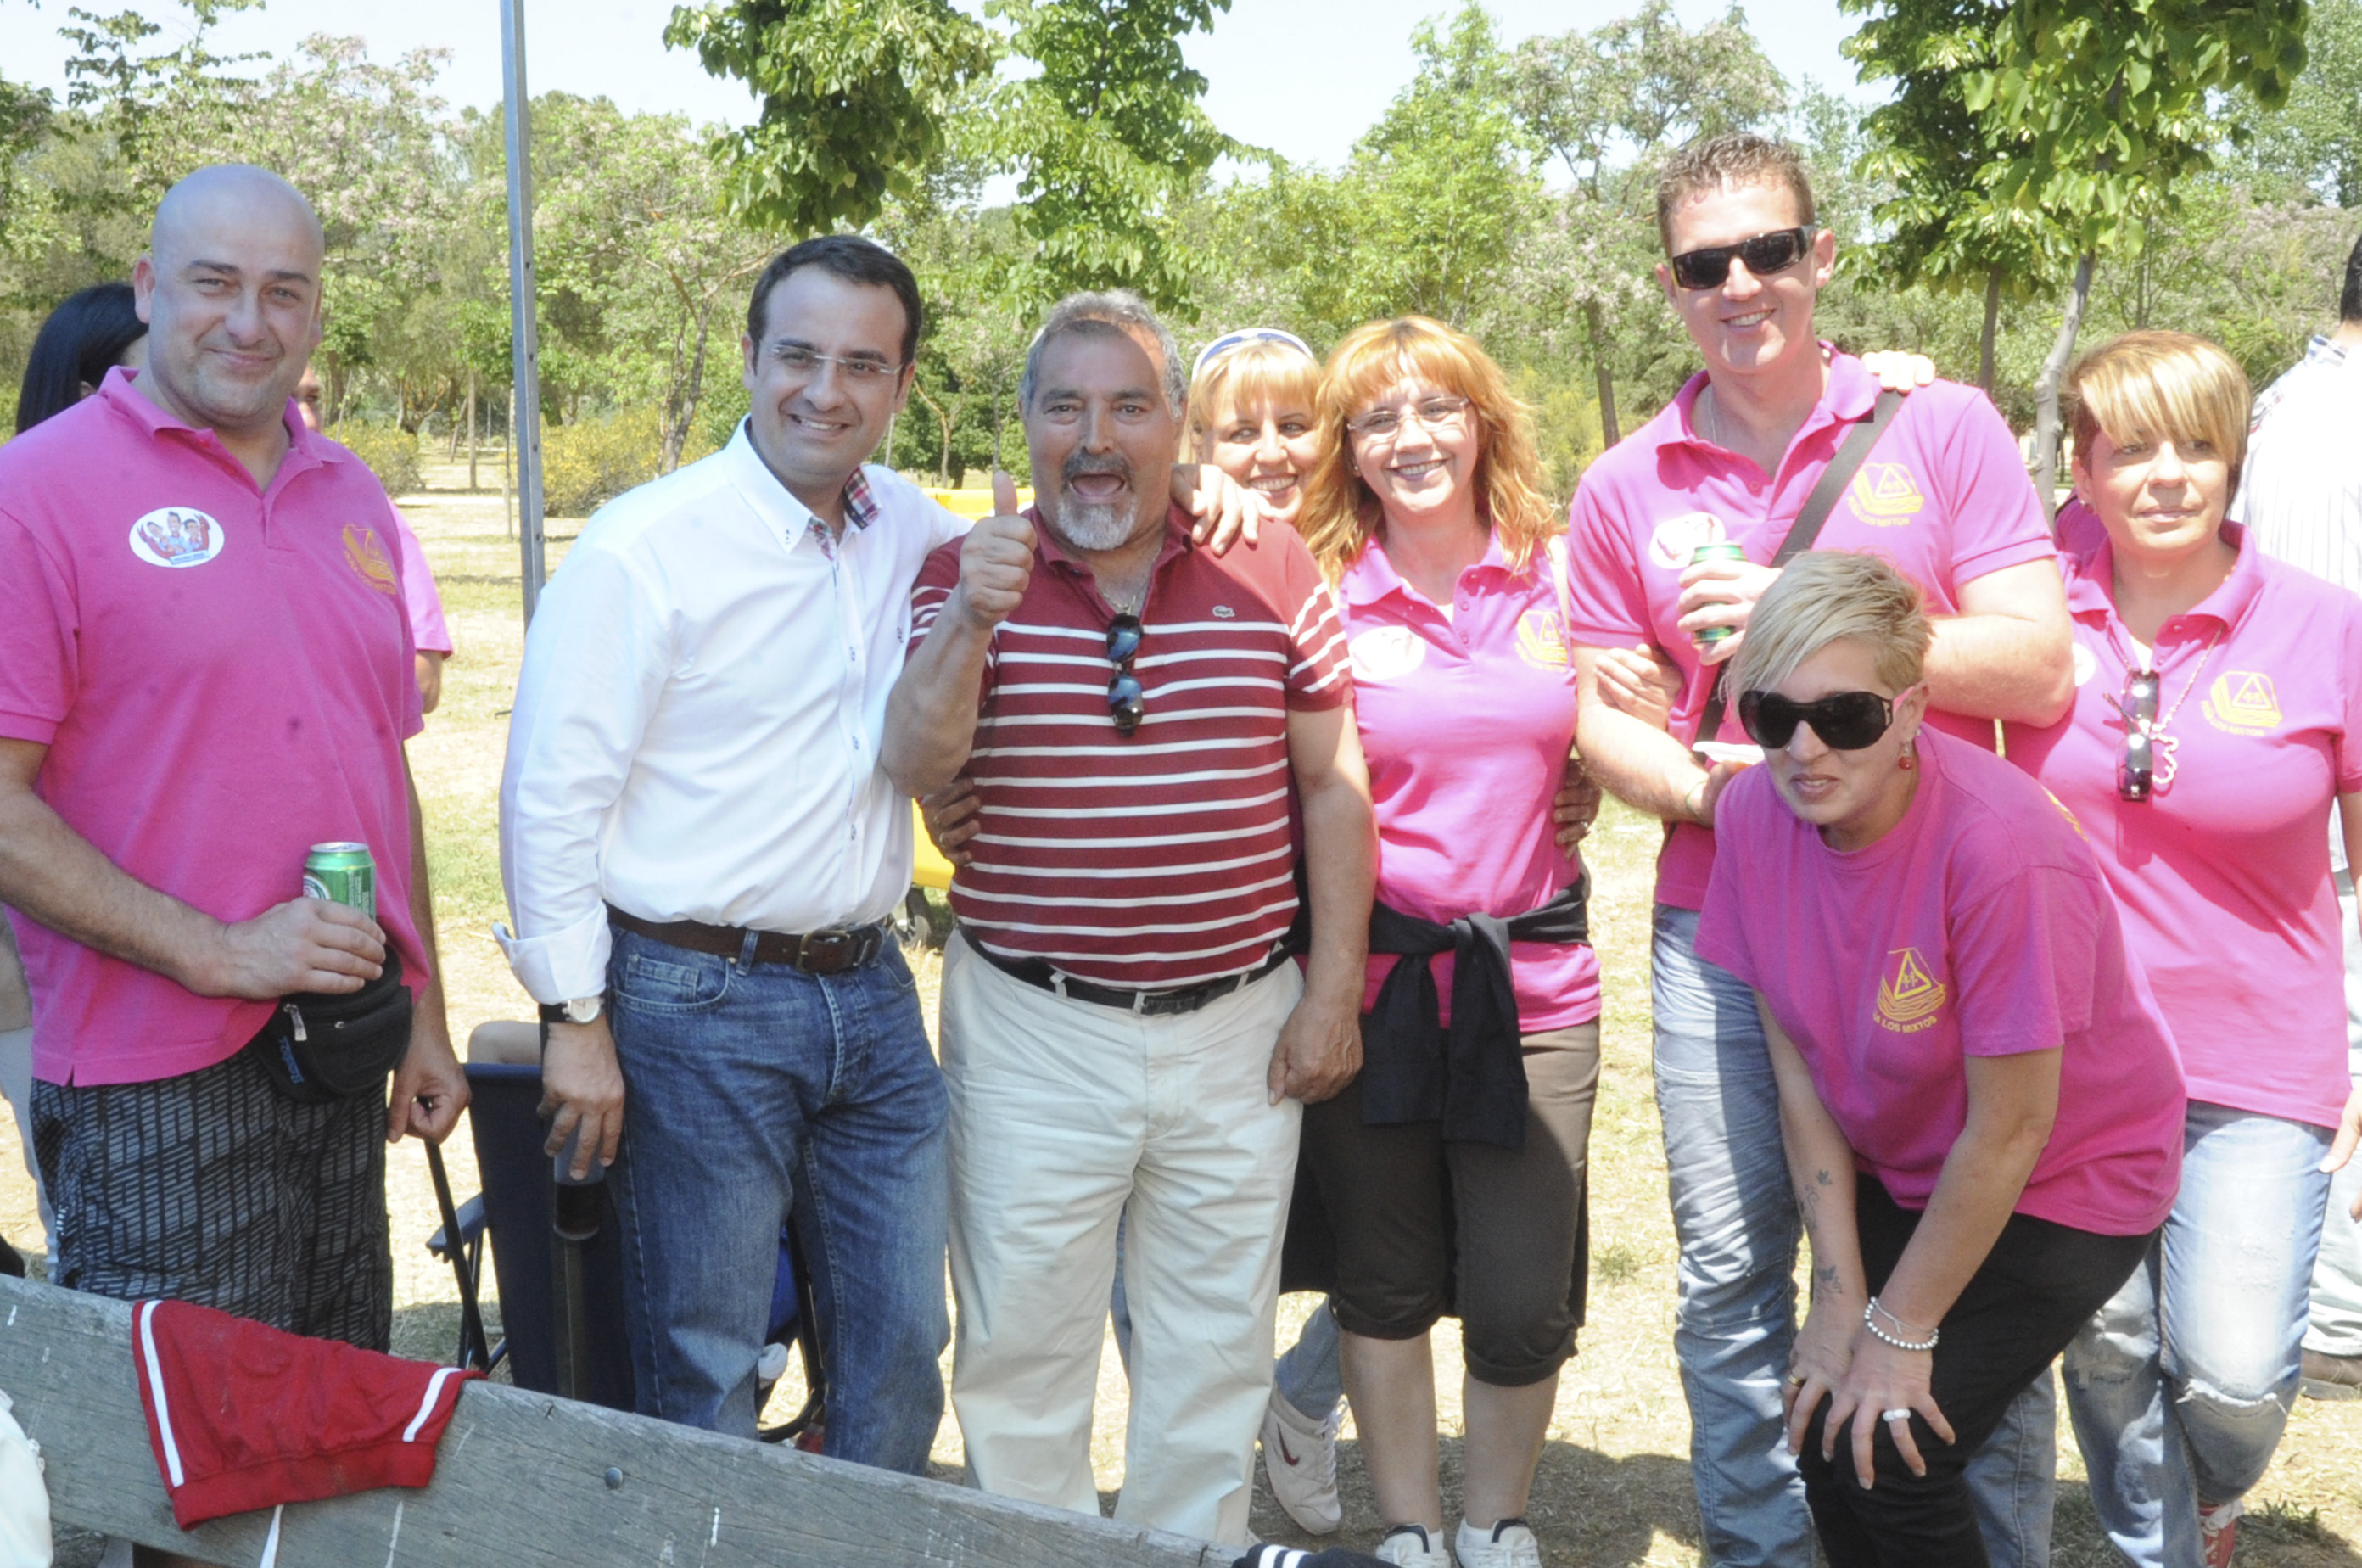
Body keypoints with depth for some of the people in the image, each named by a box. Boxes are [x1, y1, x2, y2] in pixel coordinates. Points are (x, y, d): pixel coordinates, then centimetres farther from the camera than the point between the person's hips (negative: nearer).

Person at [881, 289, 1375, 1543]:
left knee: (1214, 1356, 15)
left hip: (1238, 1027, 1)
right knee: (1019, 1350, 10)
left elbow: (1333, 784, 4)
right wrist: (971, 624, -30)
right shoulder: (968, 573, -2)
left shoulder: (1272, 569, 0)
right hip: (1034, 1031, -1)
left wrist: (1334, 992, 1)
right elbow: (913, 767, -13)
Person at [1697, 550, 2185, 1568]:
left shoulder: (2002, 849, -33)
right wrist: (1840, 1292, -8)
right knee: (1824, 1432, -1)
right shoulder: (1754, 815, -15)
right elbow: (1800, 1071, -6)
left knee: (1891, 1457, -11)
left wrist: (1900, 1328, -14)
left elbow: (2008, 1133, -24)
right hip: (1898, 1168, 5)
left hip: (2064, 1185, -5)